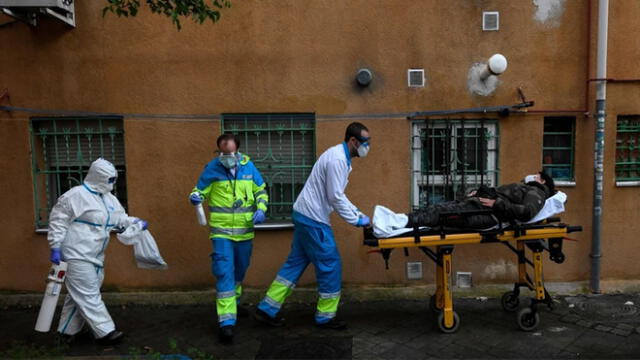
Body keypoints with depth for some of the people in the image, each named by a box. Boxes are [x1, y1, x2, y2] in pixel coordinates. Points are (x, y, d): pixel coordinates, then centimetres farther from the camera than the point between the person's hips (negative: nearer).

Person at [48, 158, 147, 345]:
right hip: (78, 256, -9)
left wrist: (137, 223, -1)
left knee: (79, 294, 16)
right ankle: (105, 331, -1)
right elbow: (58, 221, -13)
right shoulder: (76, 195, -14)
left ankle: (68, 330, 28)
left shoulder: (109, 198, 11)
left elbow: (120, 218, 17)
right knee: (89, 295, -4)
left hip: (95, 257, 9)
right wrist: (55, 247, -15)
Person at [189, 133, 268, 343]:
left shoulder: (248, 166, 1)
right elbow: (201, 190, 2)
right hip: (221, 231, -4)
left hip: (245, 230, 4)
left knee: (240, 270, 21)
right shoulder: (212, 168, -6)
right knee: (224, 272, -11)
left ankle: (234, 303, 45)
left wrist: (261, 209, -6)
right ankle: (227, 321, -9)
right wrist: (195, 197, -21)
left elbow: (260, 191, 10)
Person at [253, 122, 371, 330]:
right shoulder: (337, 159, -18)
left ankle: (267, 310, 18)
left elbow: (338, 194, 20)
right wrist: (356, 220, -11)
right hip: (313, 219, -10)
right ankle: (325, 317, 16)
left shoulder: (341, 157, 15)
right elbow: (335, 197, -20)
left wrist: (357, 213, 14)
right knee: (330, 266, 1)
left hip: (305, 216, 10)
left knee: (295, 263, 13)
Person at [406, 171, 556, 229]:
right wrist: (476, 193, 12)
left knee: (436, 213, -21)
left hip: (485, 212, -8)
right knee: (435, 208, -8)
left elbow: (526, 213, -13)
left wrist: (496, 204, -16)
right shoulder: (522, 188, 35)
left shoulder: (536, 193, 8)